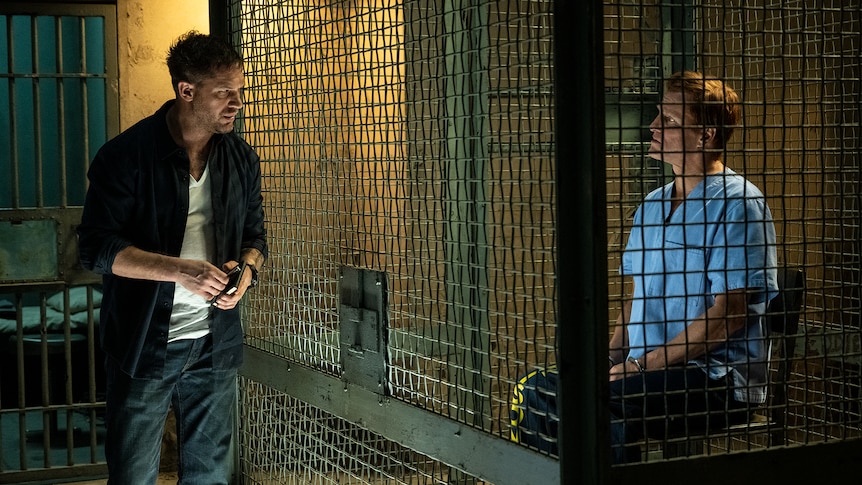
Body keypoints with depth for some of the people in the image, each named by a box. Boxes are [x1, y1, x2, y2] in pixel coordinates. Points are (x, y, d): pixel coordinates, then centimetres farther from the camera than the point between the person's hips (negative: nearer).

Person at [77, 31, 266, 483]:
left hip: (215, 344, 5)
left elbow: (255, 237, 16)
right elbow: (97, 249, -14)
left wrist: (247, 269, -8)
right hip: (143, 345, -4)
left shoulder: (242, 158, 5)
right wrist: (179, 269, -25)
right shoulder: (126, 155, -11)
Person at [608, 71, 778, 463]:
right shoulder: (651, 207, 19)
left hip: (719, 378, -7)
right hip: (651, 372, 7)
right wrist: (610, 359, 2)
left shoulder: (737, 203, -7)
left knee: (604, 402, -33)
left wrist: (640, 365, -14)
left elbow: (729, 313, -14)